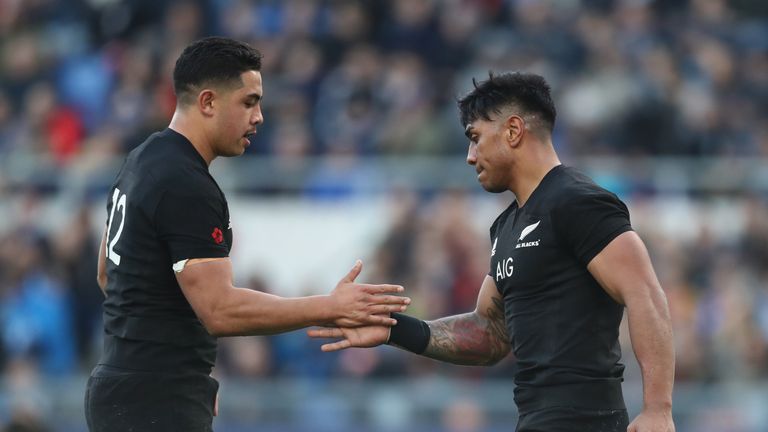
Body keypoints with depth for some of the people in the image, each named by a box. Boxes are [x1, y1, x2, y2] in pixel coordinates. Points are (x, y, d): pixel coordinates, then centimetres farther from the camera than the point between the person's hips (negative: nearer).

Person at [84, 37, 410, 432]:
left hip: (125, 389, 10)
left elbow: (108, 273, 24)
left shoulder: (143, 163, 14)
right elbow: (220, 310, -25)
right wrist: (330, 309, -21)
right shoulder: (187, 188, -18)